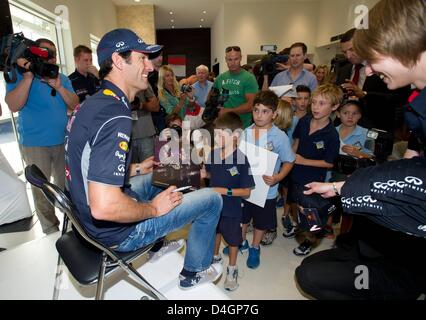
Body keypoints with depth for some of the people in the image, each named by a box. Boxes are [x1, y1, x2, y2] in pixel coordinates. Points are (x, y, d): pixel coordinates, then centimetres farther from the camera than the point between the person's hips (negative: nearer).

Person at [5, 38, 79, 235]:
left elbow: (74, 105, -1)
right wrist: (28, 76, -22)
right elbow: (14, 106, -17)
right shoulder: (19, 76, -2)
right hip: (35, 144, -3)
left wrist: (59, 87, -17)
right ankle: (50, 230, 16)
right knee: (41, 189, 3)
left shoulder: (62, 79, 10)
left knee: (66, 185, 12)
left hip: (63, 141, 4)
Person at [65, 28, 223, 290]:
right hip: (116, 232, -9)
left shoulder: (94, 102, 3)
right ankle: (193, 273, 23)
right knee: (212, 199, -1)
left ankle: (159, 243, 44)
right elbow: (104, 207, -35)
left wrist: (137, 169, 13)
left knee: (153, 178, 32)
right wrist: (154, 208, -18)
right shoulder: (116, 116, -29)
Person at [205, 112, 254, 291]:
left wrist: (225, 191, -27)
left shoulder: (241, 160, -24)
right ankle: (215, 257, 54)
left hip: (231, 209, -5)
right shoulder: (213, 154, -8)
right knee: (215, 231, 27)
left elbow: (246, 191, -20)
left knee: (232, 239, 16)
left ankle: (232, 269, 40)